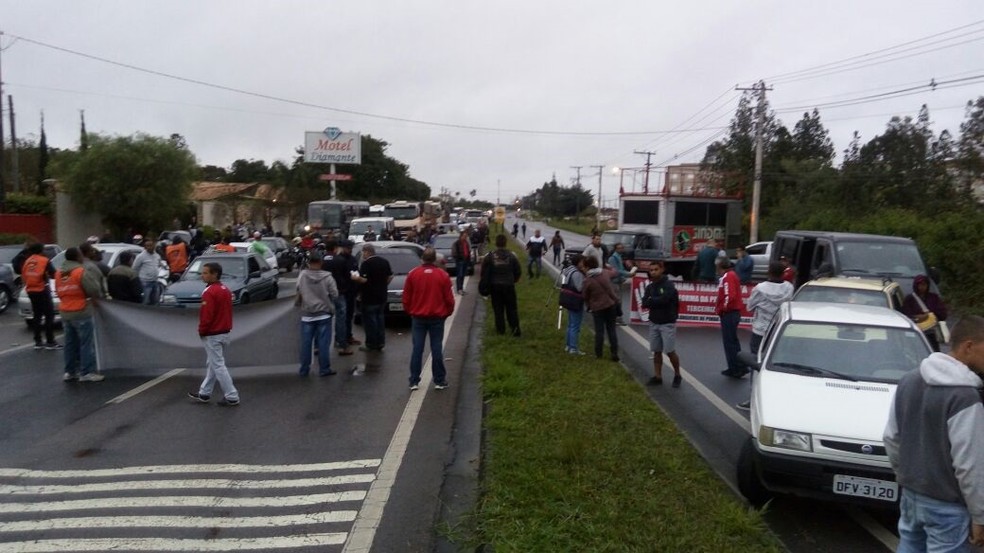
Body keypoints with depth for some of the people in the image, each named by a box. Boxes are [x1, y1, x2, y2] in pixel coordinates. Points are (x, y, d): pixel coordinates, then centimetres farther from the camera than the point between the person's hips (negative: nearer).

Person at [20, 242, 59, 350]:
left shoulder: (26, 261, 13)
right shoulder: (45, 261, -7)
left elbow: (23, 276, 13)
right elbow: (54, 274, -11)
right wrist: (46, 274, 10)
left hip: (31, 291, 7)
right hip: (42, 291, -7)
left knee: (37, 316, 13)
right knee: (49, 315, -4)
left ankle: (38, 342, 12)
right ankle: (50, 342, -8)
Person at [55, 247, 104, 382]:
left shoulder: (59, 273, 12)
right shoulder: (81, 271, -12)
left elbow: (59, 292, 17)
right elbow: (94, 290, -15)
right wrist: (94, 277, 5)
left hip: (65, 313, 8)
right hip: (81, 312, -8)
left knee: (70, 343, 14)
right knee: (86, 343, -4)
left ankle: (70, 371, 17)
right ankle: (87, 372, -5)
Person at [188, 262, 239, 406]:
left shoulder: (210, 292, -20)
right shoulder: (225, 290, 9)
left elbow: (206, 315, -21)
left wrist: (201, 331, -8)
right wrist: (226, 327, 16)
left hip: (212, 335, -9)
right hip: (224, 332, 10)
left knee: (218, 366, -3)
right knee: (212, 364, 18)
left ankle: (232, 397, -2)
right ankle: (204, 393, 28)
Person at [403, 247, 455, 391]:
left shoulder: (413, 274, -4)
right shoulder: (442, 275, -6)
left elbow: (406, 297, 0)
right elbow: (449, 298, -3)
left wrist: (409, 311, 16)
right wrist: (447, 313, 13)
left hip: (418, 317, 1)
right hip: (437, 317, -1)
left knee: (417, 349, 7)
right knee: (437, 349, 6)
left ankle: (414, 381, 9)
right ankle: (440, 381, 11)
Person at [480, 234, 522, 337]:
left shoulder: (489, 256, -7)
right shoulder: (512, 255, -5)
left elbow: (484, 272, -3)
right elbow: (518, 271, 2)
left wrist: (485, 285, 10)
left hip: (494, 286, 0)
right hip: (509, 285, 0)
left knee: (498, 308, 9)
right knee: (511, 307, 7)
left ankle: (500, 329, 11)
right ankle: (515, 328, -1)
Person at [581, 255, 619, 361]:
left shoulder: (587, 281, -14)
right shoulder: (605, 274, -4)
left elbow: (586, 296, -2)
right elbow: (611, 289, 6)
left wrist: (589, 305, 12)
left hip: (597, 308, -3)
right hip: (610, 305, 3)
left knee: (599, 331, 7)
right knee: (611, 329, 9)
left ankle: (598, 353, 14)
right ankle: (614, 353, 10)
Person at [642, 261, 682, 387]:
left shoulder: (669, 285, -11)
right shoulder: (649, 287, 8)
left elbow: (663, 300, -25)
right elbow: (644, 303, -3)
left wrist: (651, 301, -9)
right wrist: (657, 302, -18)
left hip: (667, 323, -6)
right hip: (653, 323, 6)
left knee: (670, 351, -3)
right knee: (656, 351, 9)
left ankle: (677, 375, 15)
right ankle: (657, 377, 16)